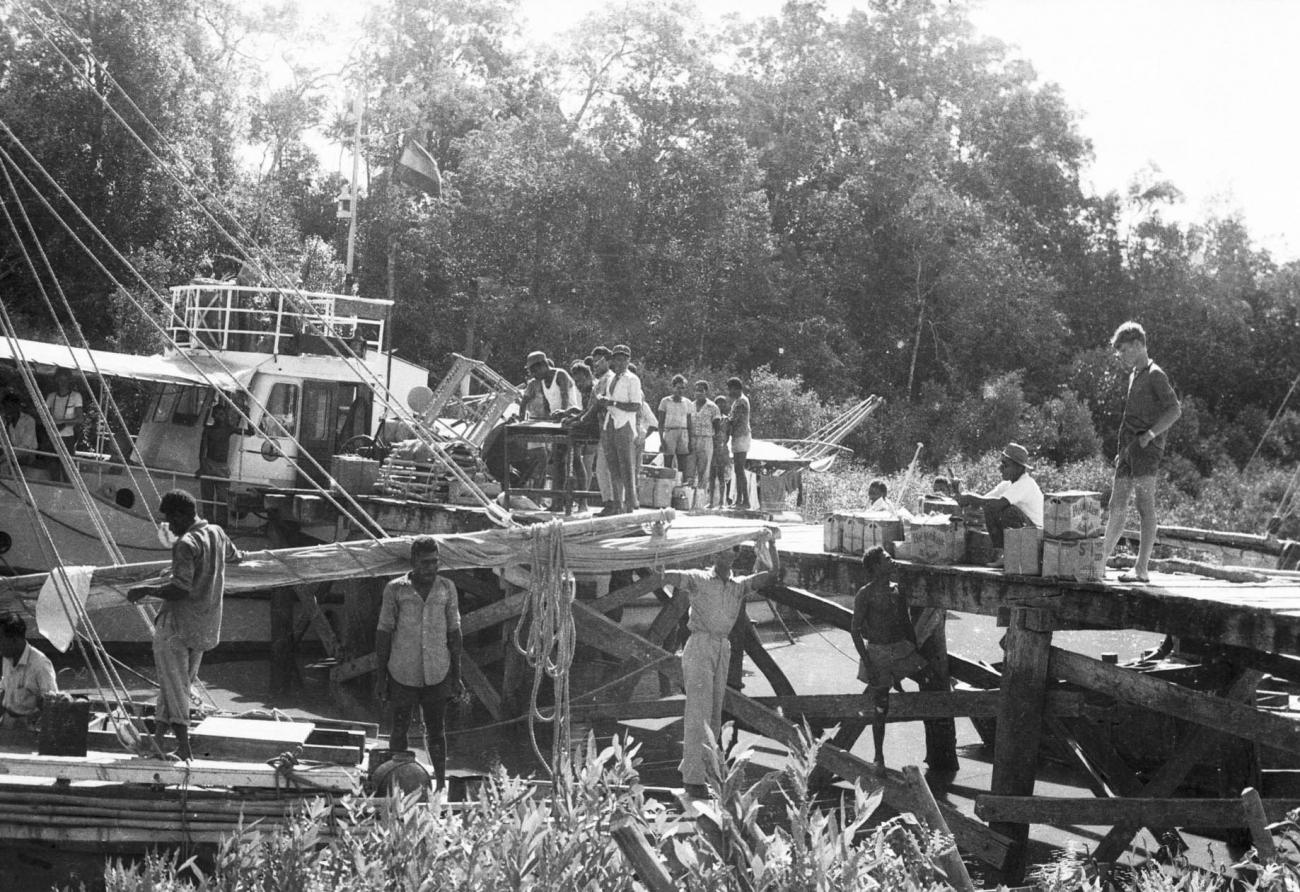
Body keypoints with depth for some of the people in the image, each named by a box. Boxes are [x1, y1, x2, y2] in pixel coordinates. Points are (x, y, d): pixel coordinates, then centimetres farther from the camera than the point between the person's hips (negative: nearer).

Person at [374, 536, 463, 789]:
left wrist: (456, 676, 5)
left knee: (436, 732, 9)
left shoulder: (447, 588, 0)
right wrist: (380, 677, 0)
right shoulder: (395, 589, -5)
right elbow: (383, 632, 0)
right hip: (403, 674, -1)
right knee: (399, 731, 9)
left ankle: (441, 785, 20)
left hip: (437, 674, 1)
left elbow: (454, 632, 5)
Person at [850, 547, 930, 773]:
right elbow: (855, 630, -12)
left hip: (902, 649, 5)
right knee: (880, 708, 2)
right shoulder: (865, 595, -11)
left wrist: (915, 653, 13)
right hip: (877, 653, -5)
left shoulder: (897, 590, 6)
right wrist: (867, 663, -16)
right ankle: (879, 759, 15)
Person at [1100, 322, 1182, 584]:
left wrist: (1151, 433, -21)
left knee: (1145, 507, -8)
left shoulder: (1155, 375, -5)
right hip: (1129, 448, 8)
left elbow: (1174, 410, -13)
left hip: (1146, 447, -8)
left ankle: (1142, 569, -9)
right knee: (1116, 508, 9)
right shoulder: (1134, 375, 21)